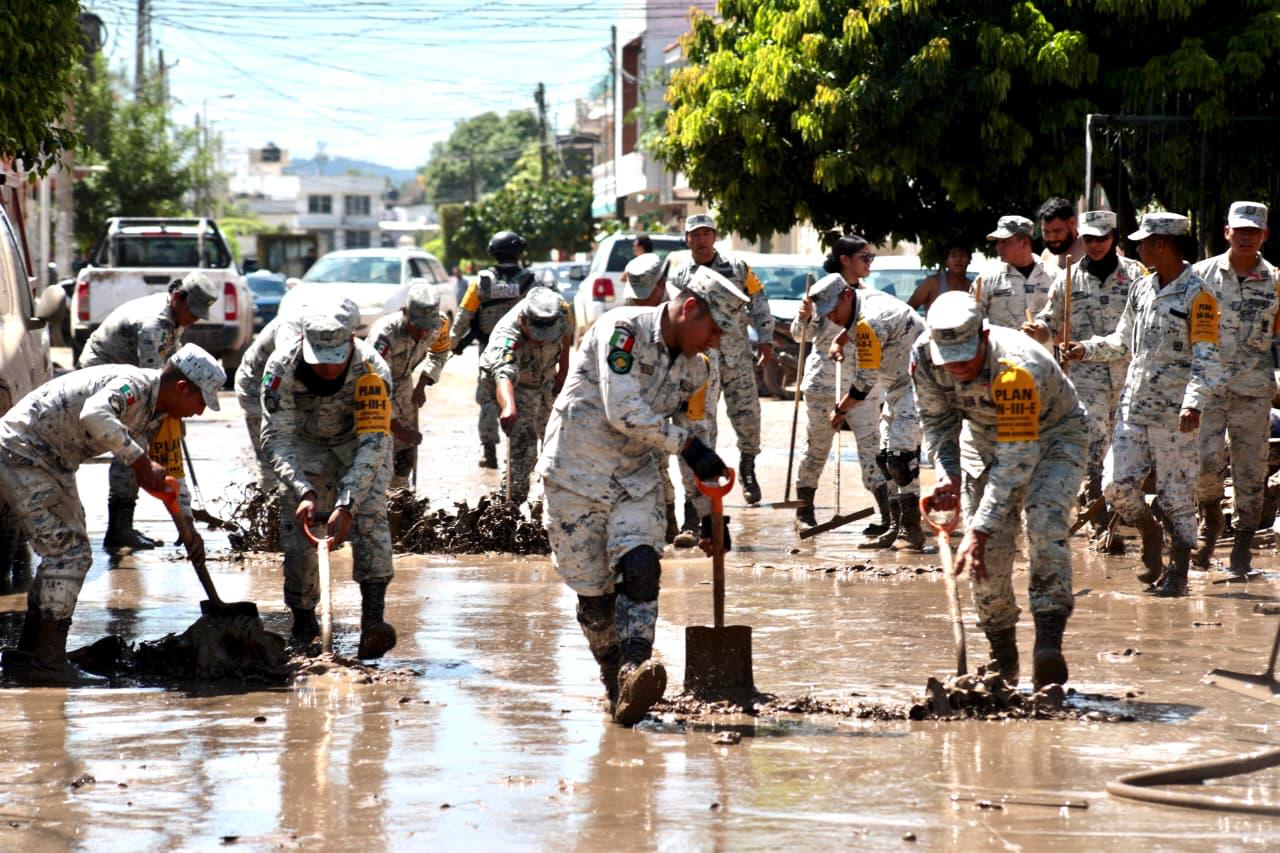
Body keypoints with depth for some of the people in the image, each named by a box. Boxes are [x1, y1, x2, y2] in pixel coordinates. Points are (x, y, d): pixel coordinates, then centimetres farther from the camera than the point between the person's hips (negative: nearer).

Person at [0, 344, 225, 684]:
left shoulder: (153, 413, 7)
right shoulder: (133, 385, -25)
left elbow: (159, 472, 18)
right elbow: (94, 416, -46)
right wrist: (139, 460, -38)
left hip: (53, 463, 11)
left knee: (73, 555, 14)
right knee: (68, 552, -12)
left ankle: (28, 654, 20)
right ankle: (48, 662, -7)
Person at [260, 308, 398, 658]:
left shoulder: (372, 370, -34)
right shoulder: (282, 366, -30)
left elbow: (373, 443, -35)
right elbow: (276, 439, -28)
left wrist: (346, 504, -45)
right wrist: (304, 492, -42)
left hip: (359, 440, -2)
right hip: (306, 443, 2)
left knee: (369, 516, -24)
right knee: (297, 527, -9)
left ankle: (373, 621, -33)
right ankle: (303, 622, 10)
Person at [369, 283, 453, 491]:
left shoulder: (439, 325, -20)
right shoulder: (385, 334, -39)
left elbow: (439, 353, 7)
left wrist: (422, 386, -4)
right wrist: (397, 428, -39)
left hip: (403, 383, 6)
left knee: (407, 451, 11)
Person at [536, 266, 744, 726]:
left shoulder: (694, 370, 7)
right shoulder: (623, 330, -16)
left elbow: (692, 434, 19)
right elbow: (623, 411, -25)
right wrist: (686, 443, -23)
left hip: (637, 478, 5)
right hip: (576, 475, -5)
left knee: (641, 568, -21)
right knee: (593, 594, -2)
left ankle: (634, 671, -33)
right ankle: (614, 680, 16)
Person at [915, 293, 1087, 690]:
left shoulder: (1017, 367, -39)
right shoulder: (924, 358, -21)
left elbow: (1017, 458, -39)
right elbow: (937, 419, -2)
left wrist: (979, 529, -41)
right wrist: (946, 475, -20)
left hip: (1053, 436, -5)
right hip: (984, 438, 5)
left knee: (1044, 527, -28)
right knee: (988, 553, -6)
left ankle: (1049, 643, -33)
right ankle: (1002, 662, 6)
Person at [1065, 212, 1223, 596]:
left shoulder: (1197, 295, -9)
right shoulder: (1141, 288, 13)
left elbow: (1207, 358, -15)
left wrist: (1195, 403, -26)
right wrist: (1088, 349, 9)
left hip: (1174, 415, -6)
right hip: (1133, 407, 6)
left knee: (1177, 493, -1)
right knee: (1116, 484, 0)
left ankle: (1178, 572, 10)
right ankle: (1149, 532, 27)